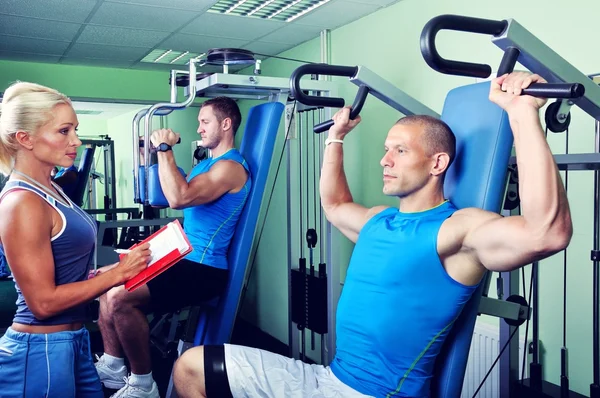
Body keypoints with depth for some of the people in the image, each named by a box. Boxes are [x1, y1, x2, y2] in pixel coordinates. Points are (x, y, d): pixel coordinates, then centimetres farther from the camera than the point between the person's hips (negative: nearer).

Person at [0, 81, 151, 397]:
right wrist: (119, 273, -16)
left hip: (73, 340, 8)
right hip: (41, 351, -8)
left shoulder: (49, 191, 7)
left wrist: (125, 266, 1)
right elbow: (44, 301, -21)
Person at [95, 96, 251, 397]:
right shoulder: (206, 164, 18)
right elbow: (170, 196, 22)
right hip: (182, 259, 10)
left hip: (204, 269, -10)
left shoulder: (230, 167, -15)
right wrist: (160, 153, 15)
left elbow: (179, 198, -28)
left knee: (120, 297, -24)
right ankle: (113, 366, 16)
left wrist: (164, 148, -18)